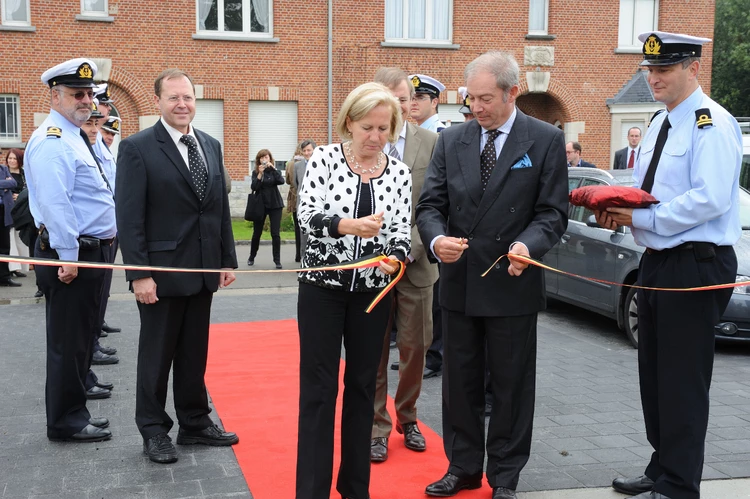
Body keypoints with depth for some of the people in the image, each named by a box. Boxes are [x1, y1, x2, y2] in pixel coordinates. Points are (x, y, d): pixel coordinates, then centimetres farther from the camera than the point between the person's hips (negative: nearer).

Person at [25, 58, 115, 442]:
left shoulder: (75, 138, 17)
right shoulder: (52, 142, -16)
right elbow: (54, 204, -24)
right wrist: (68, 258, -24)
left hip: (89, 253, 10)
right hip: (71, 256, -10)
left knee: (79, 338, 17)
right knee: (67, 341, -1)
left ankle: (74, 412, 28)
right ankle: (65, 423, 10)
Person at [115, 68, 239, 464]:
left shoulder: (211, 146, 9)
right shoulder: (137, 148, -9)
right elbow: (129, 217, -13)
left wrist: (227, 260, 9)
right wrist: (139, 274, -17)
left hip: (203, 270, 5)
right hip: (161, 271, -5)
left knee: (195, 353, 15)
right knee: (156, 355, 8)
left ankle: (194, 424, 28)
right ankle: (154, 431, 21)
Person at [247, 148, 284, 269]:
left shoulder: (274, 171, 3)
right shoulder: (256, 172, 3)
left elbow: (281, 181, -17)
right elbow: (254, 187, -11)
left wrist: (273, 168, -23)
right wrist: (260, 174, -20)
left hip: (275, 205, -1)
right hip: (260, 204, 1)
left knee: (275, 234, -6)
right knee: (256, 233, 8)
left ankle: (277, 260, 1)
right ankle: (252, 257, 26)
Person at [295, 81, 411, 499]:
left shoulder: (399, 172, 2)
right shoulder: (325, 158, -5)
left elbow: (402, 230, -1)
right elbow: (307, 215, -14)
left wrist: (395, 257, -23)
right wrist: (348, 226, -32)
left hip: (373, 289, 3)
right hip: (322, 285, -3)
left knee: (363, 384, 10)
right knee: (319, 386, 0)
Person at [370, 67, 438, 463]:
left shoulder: (431, 143, 1)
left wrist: (410, 248, -15)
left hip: (416, 263, 1)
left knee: (414, 348, 11)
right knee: (373, 351, 6)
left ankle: (407, 419, 31)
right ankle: (377, 427, 21)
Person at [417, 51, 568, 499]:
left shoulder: (546, 140, -3)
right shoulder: (452, 140, 5)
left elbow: (553, 211, -6)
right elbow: (430, 204, 3)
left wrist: (528, 245, -25)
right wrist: (436, 239, -18)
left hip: (513, 283, -3)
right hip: (459, 282, 4)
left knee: (512, 385, 8)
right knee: (460, 382, 13)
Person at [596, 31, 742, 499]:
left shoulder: (712, 124, -14)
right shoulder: (659, 125, 14)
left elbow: (710, 199, -24)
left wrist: (640, 218, -19)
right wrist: (618, 209, 0)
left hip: (696, 265, -9)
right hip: (658, 262, 10)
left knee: (683, 383, -2)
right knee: (654, 375, 17)